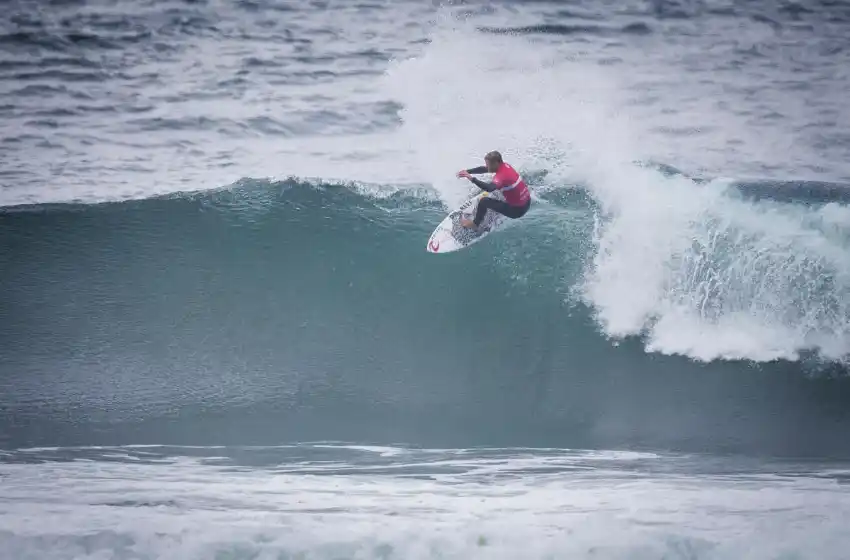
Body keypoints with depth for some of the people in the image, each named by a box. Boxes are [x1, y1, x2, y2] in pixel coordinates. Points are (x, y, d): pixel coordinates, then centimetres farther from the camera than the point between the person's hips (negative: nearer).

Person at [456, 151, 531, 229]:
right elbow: (484, 169, 9)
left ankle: (475, 223, 12)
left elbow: (489, 188, -46)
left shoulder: (502, 175, -27)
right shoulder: (504, 166, -1)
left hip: (517, 210, -9)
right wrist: (467, 171, 3)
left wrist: (472, 179, -46)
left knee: (484, 201, -10)